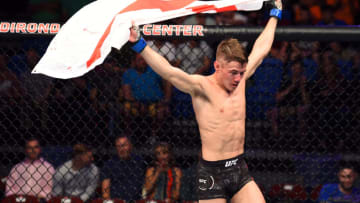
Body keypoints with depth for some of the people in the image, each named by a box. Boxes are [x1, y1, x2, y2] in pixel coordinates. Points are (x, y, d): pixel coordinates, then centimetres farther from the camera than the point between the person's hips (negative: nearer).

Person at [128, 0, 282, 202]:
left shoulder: (240, 80, 7)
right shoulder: (202, 86, -11)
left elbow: (261, 49, 21)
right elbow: (169, 72, -25)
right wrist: (140, 45, -38)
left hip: (240, 170, 6)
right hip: (212, 174, -6)